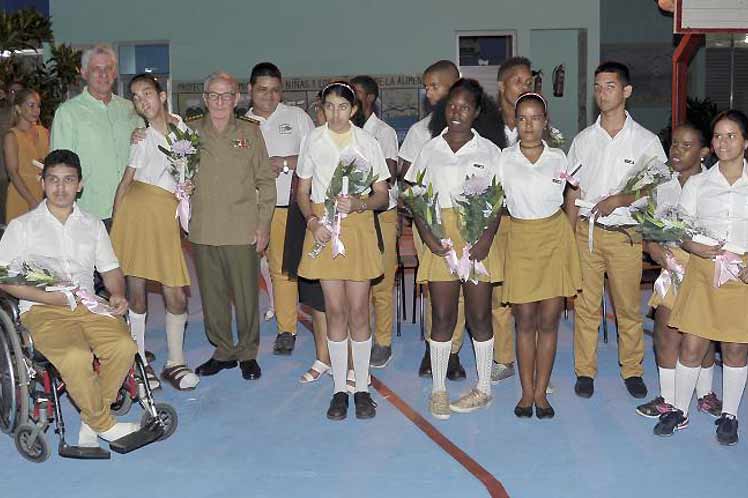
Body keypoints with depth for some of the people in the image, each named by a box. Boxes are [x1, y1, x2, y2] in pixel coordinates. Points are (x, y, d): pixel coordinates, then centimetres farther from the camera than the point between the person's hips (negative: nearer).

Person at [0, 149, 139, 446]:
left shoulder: (93, 225, 21)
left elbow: (110, 269, 22)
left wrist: (117, 294, -1)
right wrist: (48, 297, -12)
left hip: (88, 305, 3)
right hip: (42, 310, -3)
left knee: (124, 346, -28)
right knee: (76, 356, -34)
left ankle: (90, 420, -9)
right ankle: (103, 423, -12)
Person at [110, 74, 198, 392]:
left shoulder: (182, 128, 9)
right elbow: (126, 182, 7)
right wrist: (114, 224, 1)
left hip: (168, 217, 2)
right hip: (137, 210, -1)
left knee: (177, 296, -2)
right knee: (136, 292, 0)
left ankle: (175, 362, 13)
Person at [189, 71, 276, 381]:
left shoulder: (250, 132, 4)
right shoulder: (190, 132, 7)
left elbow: (265, 181, 5)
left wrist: (264, 224, -1)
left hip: (243, 230, -2)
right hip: (202, 230, 2)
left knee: (246, 295, 3)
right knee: (212, 295, 9)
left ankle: (247, 353, 19)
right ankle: (223, 351, 24)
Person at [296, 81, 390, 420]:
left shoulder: (368, 143, 3)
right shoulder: (313, 141, 6)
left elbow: (382, 196, 5)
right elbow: (302, 192, 8)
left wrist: (358, 204, -15)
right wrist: (313, 221, -9)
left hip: (358, 225, -1)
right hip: (323, 225, 1)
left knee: (358, 310, -1)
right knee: (335, 310, 2)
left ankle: (362, 388, 11)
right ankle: (339, 389, 11)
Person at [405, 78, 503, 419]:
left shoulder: (489, 151, 6)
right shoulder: (430, 150, 8)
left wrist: (487, 238, -12)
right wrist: (427, 236, -7)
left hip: (478, 237, -1)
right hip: (440, 239, 1)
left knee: (479, 315, 3)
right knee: (442, 316, 2)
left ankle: (483, 388, 17)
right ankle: (438, 390, 13)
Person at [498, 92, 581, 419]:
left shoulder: (558, 158, 3)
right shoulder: (504, 159, 0)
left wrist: (570, 233, 8)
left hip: (555, 240, 1)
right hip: (520, 241, -1)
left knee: (548, 321, 3)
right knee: (525, 322, 3)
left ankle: (541, 392, 13)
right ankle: (526, 393, 14)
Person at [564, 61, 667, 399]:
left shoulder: (646, 141, 0)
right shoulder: (583, 140, 8)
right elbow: (573, 191, 10)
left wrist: (620, 200, -15)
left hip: (626, 235, -2)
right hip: (587, 231, 2)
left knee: (629, 307, 5)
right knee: (585, 305, 5)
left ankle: (632, 370, 22)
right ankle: (585, 371, 18)